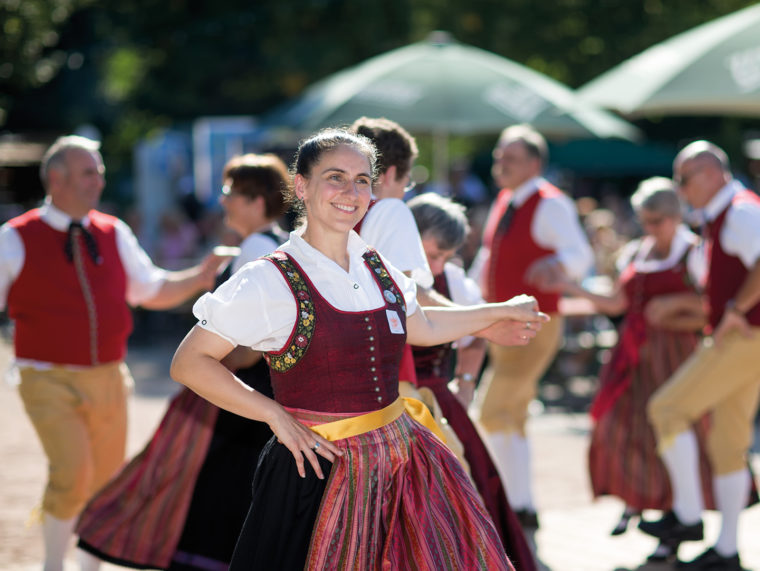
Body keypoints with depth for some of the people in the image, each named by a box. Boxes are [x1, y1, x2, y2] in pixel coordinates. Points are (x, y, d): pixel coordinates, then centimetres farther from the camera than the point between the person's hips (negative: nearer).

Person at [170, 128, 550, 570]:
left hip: (403, 459, 6)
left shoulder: (376, 269, 8)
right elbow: (189, 364, -11)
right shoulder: (271, 281, -11)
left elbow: (421, 326, 28)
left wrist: (497, 314, 37)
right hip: (322, 468, -6)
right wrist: (276, 414, -15)